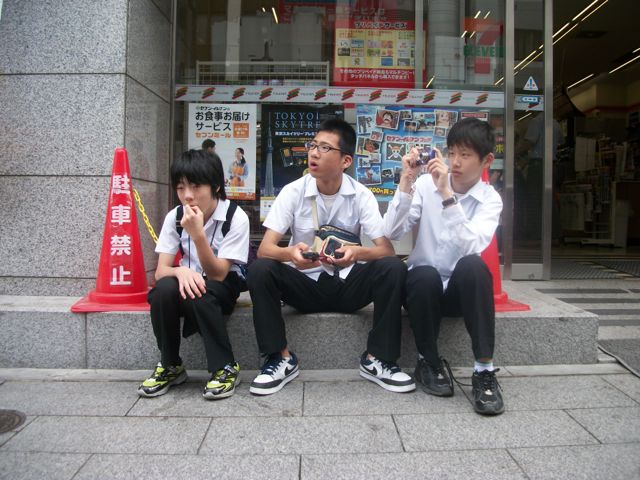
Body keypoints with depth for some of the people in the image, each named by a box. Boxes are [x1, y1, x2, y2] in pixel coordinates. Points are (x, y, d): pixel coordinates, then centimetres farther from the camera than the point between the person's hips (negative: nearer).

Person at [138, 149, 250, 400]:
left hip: (224, 286, -3)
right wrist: (181, 271, -35)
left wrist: (197, 234, -37)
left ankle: (225, 367, -16)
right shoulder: (174, 217, -8)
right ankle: (170, 366, -7)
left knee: (200, 295, -36)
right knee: (163, 290, -30)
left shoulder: (236, 217, -19)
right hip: (189, 281, 3)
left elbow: (217, 274, -24)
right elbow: (161, 271, -12)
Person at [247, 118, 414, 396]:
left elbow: (387, 250, -16)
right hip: (305, 284, 0)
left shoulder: (362, 195, -9)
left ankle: (376, 360, -10)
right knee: (259, 270, -27)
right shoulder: (293, 192, -10)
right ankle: (281, 359, -12)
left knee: (393, 268, -25)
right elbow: (264, 249, -16)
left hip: (347, 285, 1)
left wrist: (357, 253, -39)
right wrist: (290, 253, -40)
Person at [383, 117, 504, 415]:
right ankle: (429, 362, -7)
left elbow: (471, 247, -25)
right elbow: (392, 233, -15)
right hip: (423, 284, 1)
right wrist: (406, 182, -22)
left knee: (472, 266, -33)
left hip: (461, 289, 0)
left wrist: (447, 194, -29)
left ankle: (484, 370, -20)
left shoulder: (490, 200, -5)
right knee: (425, 275, -34)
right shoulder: (426, 184, -3)